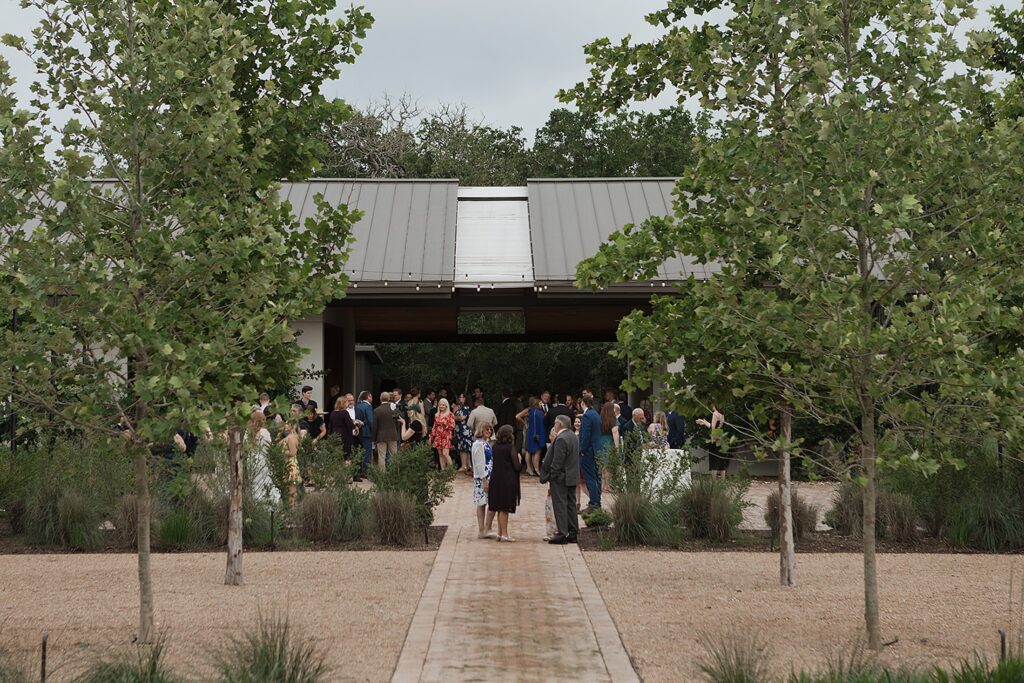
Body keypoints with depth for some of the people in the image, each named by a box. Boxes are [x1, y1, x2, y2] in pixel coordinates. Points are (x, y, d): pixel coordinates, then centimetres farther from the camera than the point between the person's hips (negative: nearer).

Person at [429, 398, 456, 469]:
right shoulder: (437, 415, 14)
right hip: (438, 437, 5)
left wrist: (446, 424, -21)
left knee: (445, 453, -15)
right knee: (440, 454, 3)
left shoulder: (450, 415, -1)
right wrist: (431, 437, 13)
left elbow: (452, 426, -4)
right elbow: (434, 427, 17)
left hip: (446, 437, -5)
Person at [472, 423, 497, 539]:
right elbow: (479, 464, -19)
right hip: (482, 477, -10)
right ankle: (487, 529, -6)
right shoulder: (479, 444, -14)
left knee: (481, 504, 10)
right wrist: (484, 480, -21)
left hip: (488, 476, 10)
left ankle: (482, 530, 11)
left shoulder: (486, 443, 16)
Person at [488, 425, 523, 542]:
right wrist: (519, 459, 5)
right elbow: (517, 467, -14)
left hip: (496, 481, 6)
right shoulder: (510, 448, -15)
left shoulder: (495, 447, 2)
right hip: (508, 481, -6)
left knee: (499, 508, 13)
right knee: (505, 509, -1)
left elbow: (493, 463, 11)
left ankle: (500, 533, 19)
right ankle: (504, 534, 2)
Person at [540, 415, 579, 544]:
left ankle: (562, 534, -5)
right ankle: (573, 533, 17)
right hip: (572, 477, 9)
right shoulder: (573, 436, 10)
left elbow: (557, 462, -21)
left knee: (560, 505, -4)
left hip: (561, 478, -9)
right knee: (570, 505, 13)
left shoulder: (561, 439, -20)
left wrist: (551, 476, -14)